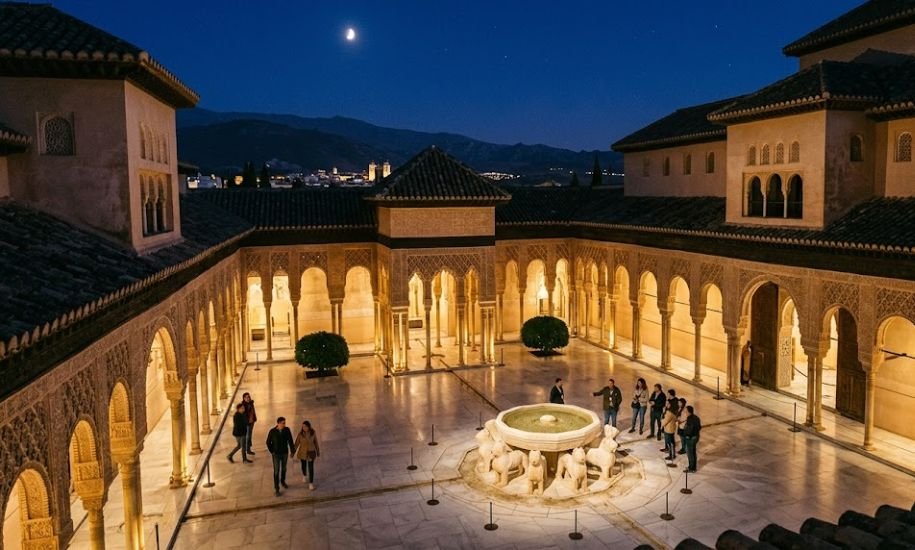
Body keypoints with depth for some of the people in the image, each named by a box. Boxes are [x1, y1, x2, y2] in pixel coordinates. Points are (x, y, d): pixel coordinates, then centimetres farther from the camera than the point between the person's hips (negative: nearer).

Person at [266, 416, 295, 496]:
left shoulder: (287, 430, -15)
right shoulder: (272, 431, -21)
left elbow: (290, 441, -4)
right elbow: (268, 442, -7)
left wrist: (292, 451, -1)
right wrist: (272, 452, -5)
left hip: (285, 453, 3)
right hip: (276, 454, -3)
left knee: (284, 468, 21)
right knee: (276, 471, 2)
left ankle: (282, 481, 46)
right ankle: (276, 488, 14)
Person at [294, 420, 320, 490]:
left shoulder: (313, 432, -18)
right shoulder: (300, 433, -20)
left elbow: (315, 442, -5)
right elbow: (297, 443, -9)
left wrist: (318, 451, 4)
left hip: (311, 452, -1)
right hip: (302, 452, 1)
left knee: (311, 467, 3)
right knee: (304, 465, 24)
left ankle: (311, 483, 18)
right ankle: (304, 475, 56)